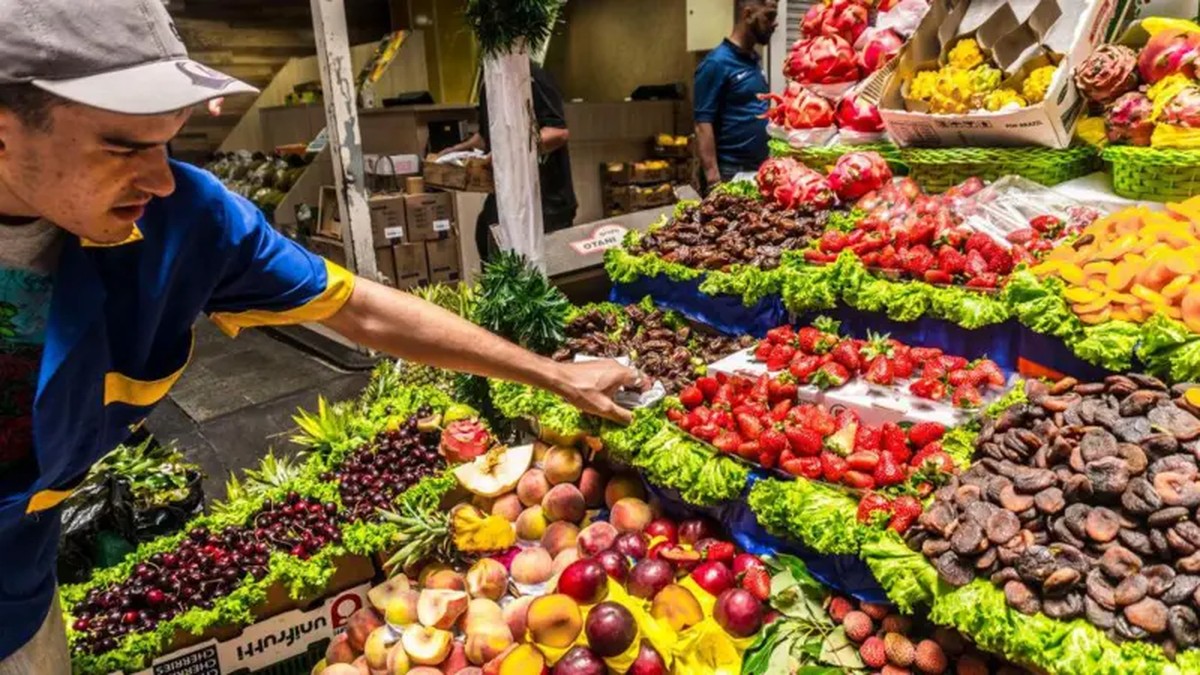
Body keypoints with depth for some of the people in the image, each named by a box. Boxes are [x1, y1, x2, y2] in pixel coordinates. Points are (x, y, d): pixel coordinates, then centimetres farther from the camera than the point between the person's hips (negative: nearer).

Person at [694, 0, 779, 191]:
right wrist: (713, 180, -23)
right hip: (730, 173, -8)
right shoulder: (717, 63, -13)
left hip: (761, 168, 8)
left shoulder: (755, 59, 10)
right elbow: (703, 125, -17)